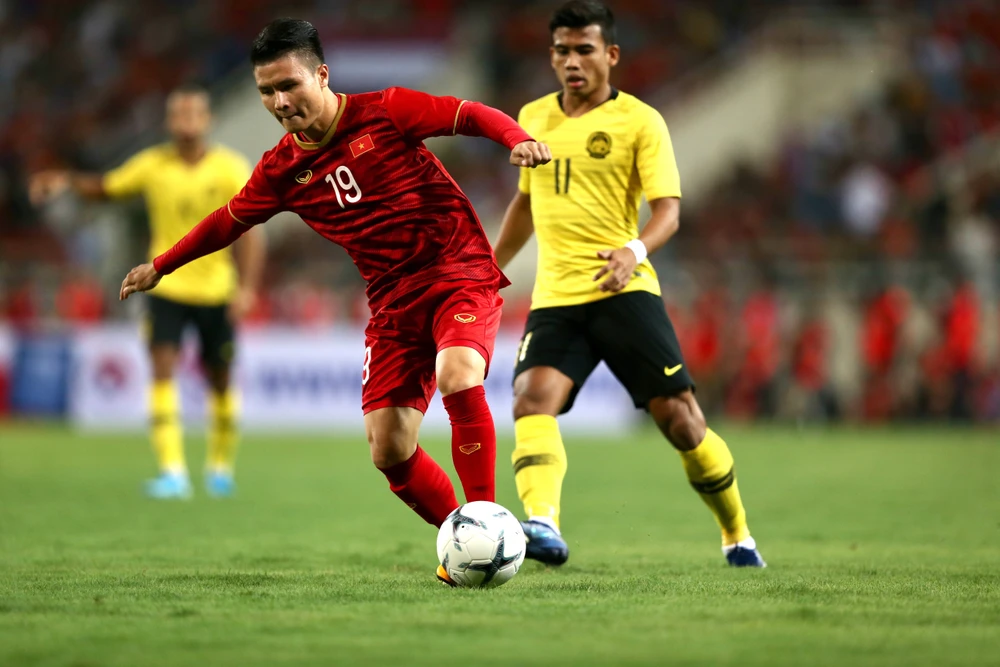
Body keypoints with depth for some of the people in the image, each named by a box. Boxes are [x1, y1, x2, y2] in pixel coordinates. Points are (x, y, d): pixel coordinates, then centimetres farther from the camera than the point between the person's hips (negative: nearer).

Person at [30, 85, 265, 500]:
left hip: (216, 291, 0)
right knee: (162, 369, -17)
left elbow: (250, 230, -13)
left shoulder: (231, 168, -9)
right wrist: (67, 182, -9)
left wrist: (247, 287, -23)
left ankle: (220, 466, 32)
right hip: (166, 287, 0)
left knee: (219, 380, 9)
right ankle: (173, 472, -21)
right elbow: (107, 188, 10)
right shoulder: (152, 165, -5)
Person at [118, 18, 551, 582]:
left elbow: (471, 115, -8)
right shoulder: (282, 169, 6)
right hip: (393, 299, 5)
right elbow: (231, 220, 22)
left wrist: (518, 139, -28)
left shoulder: (384, 112, -6)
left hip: (460, 273, -5)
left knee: (458, 376, -33)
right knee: (390, 451, -7)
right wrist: (160, 267, 30)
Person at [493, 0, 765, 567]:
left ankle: (738, 536, 16)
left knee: (679, 416, -5)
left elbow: (669, 208, -9)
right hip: (555, 297, 4)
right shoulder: (534, 118, 15)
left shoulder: (640, 121, -1)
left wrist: (636, 250, -29)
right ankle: (543, 527, -40)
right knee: (533, 399, -23)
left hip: (624, 290, -4)